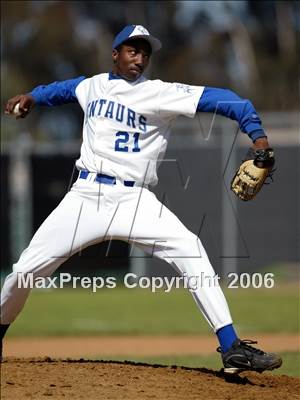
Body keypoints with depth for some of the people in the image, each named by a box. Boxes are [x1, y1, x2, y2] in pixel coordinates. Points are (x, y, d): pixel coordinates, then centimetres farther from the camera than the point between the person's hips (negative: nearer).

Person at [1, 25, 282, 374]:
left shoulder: (160, 94, -3)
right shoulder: (92, 86, 13)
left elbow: (219, 99, -13)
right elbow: (63, 89, 38)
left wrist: (257, 134, -26)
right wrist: (32, 97, 21)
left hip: (133, 200, -3)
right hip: (86, 196, 3)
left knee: (189, 249, -24)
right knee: (28, 267, -2)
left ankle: (232, 349, -26)